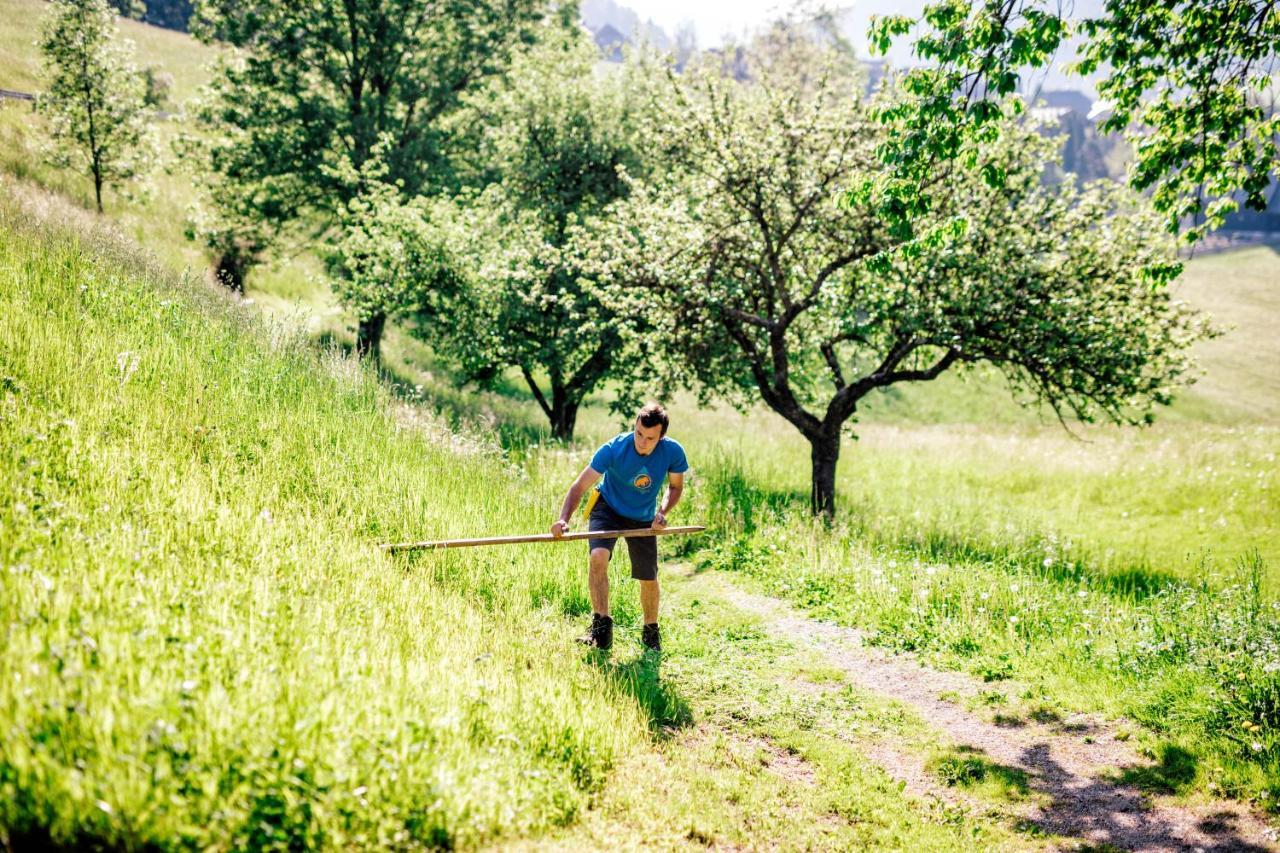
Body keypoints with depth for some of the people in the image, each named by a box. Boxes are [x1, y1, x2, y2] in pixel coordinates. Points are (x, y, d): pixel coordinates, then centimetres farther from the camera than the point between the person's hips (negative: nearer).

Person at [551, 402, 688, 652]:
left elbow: (675, 487, -1)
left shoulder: (673, 453, -22)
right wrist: (564, 519, -45)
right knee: (597, 556, -29)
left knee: (648, 579, 7)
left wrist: (663, 512, -20)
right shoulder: (613, 449, -29)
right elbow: (579, 486, -29)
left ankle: (651, 632, 34)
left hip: (643, 519, 2)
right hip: (607, 508, -2)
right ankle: (602, 626, -19)